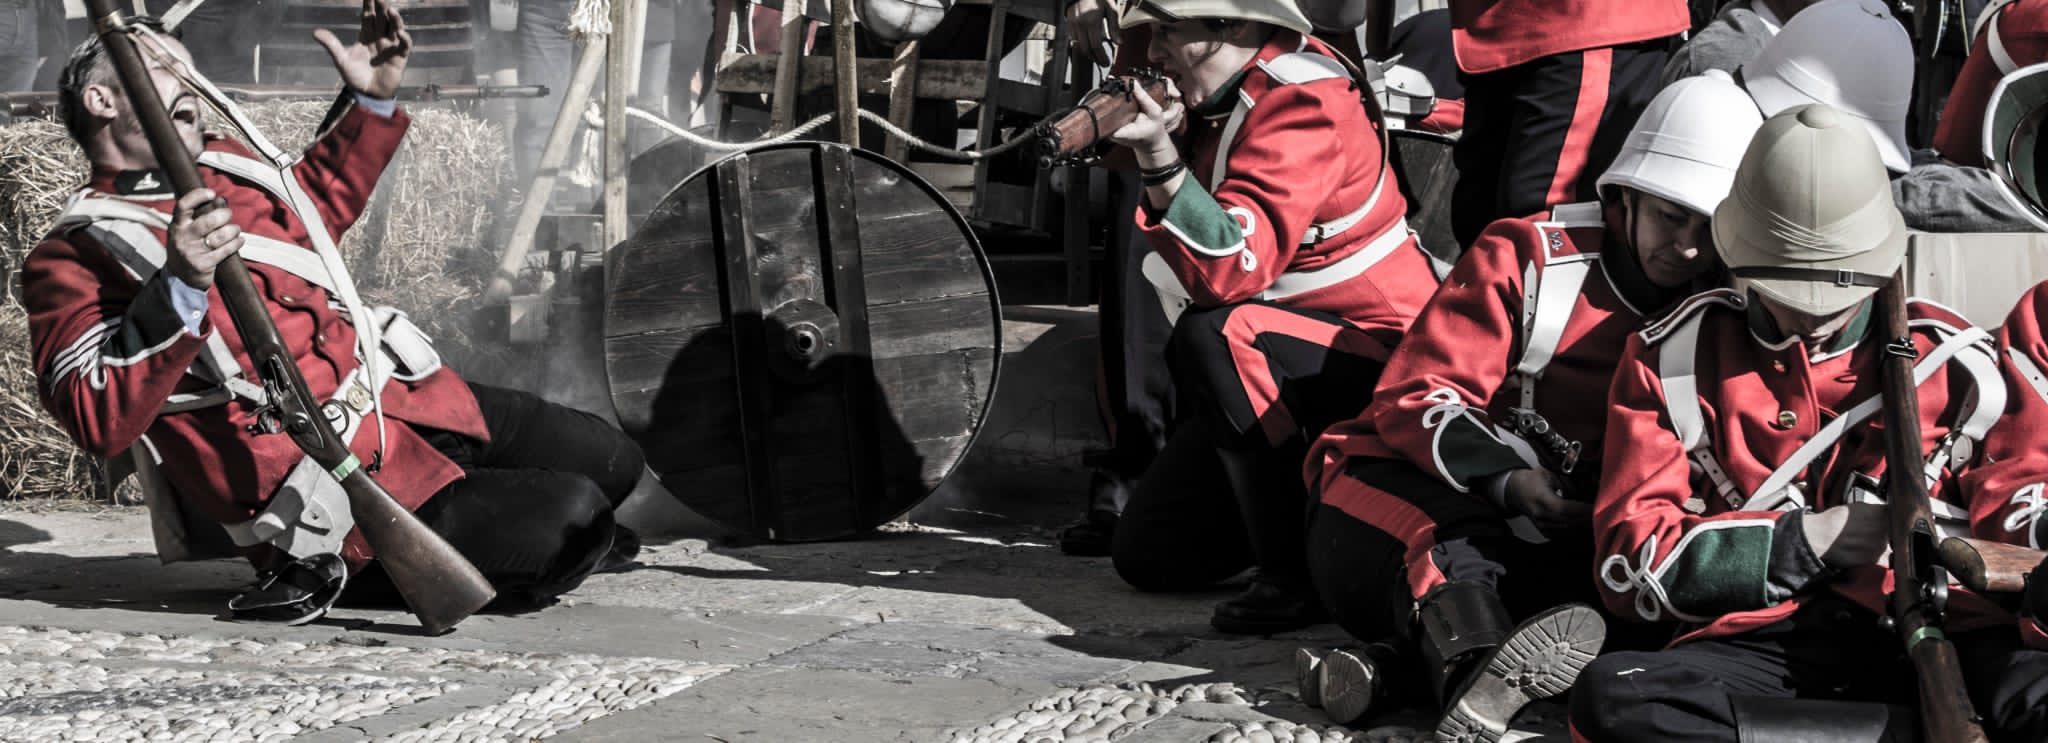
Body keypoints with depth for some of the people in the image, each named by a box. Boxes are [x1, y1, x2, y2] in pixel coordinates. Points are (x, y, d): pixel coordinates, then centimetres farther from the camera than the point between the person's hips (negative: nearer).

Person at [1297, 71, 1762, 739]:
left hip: (1570, 529, 2)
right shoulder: (1528, 256, -3)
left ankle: (1391, 662, -45)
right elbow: (1417, 394, -8)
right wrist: (1504, 478, -26)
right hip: (1439, 491, -2)